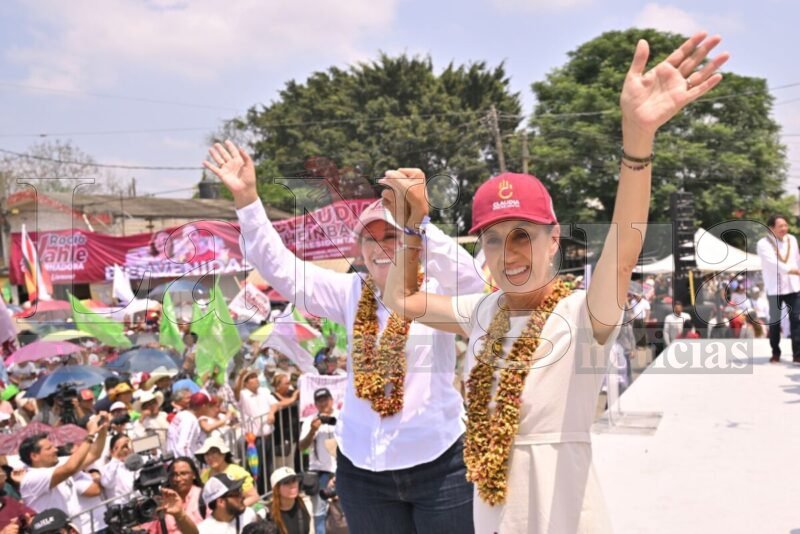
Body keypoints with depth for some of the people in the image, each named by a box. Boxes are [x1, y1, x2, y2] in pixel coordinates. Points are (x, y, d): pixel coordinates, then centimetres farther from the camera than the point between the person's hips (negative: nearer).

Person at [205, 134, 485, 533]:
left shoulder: (437, 291, -7)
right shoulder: (351, 293, 5)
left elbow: (471, 280, -28)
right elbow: (280, 267, 2)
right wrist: (246, 198, -7)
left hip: (438, 464, -4)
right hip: (362, 467, 4)